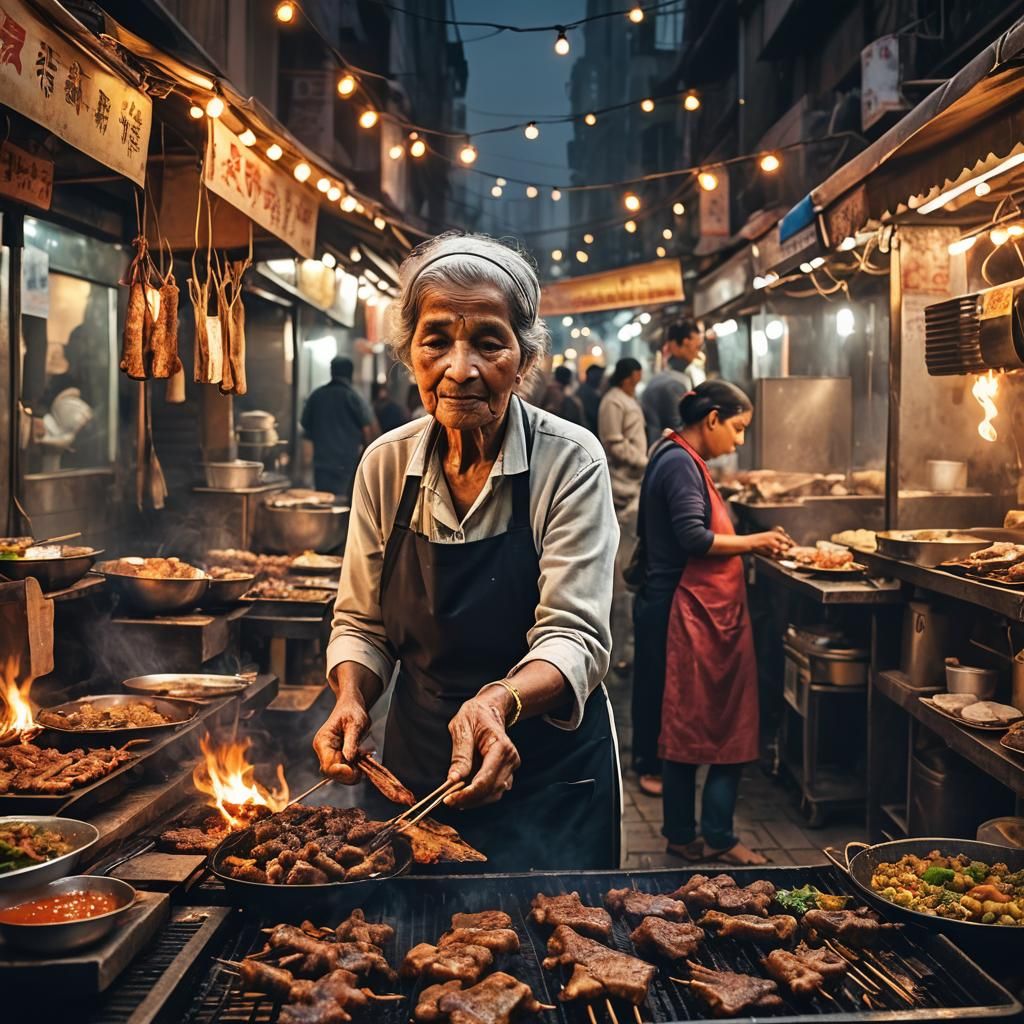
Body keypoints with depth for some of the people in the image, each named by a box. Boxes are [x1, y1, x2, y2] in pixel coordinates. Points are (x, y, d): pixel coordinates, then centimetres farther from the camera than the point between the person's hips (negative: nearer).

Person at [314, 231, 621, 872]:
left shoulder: (570, 460, -15)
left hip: (548, 776, -3)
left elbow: (575, 634, -20)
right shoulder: (386, 464, -4)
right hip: (416, 765, 4)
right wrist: (351, 699, -15)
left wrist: (501, 700, -39)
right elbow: (362, 622, 5)